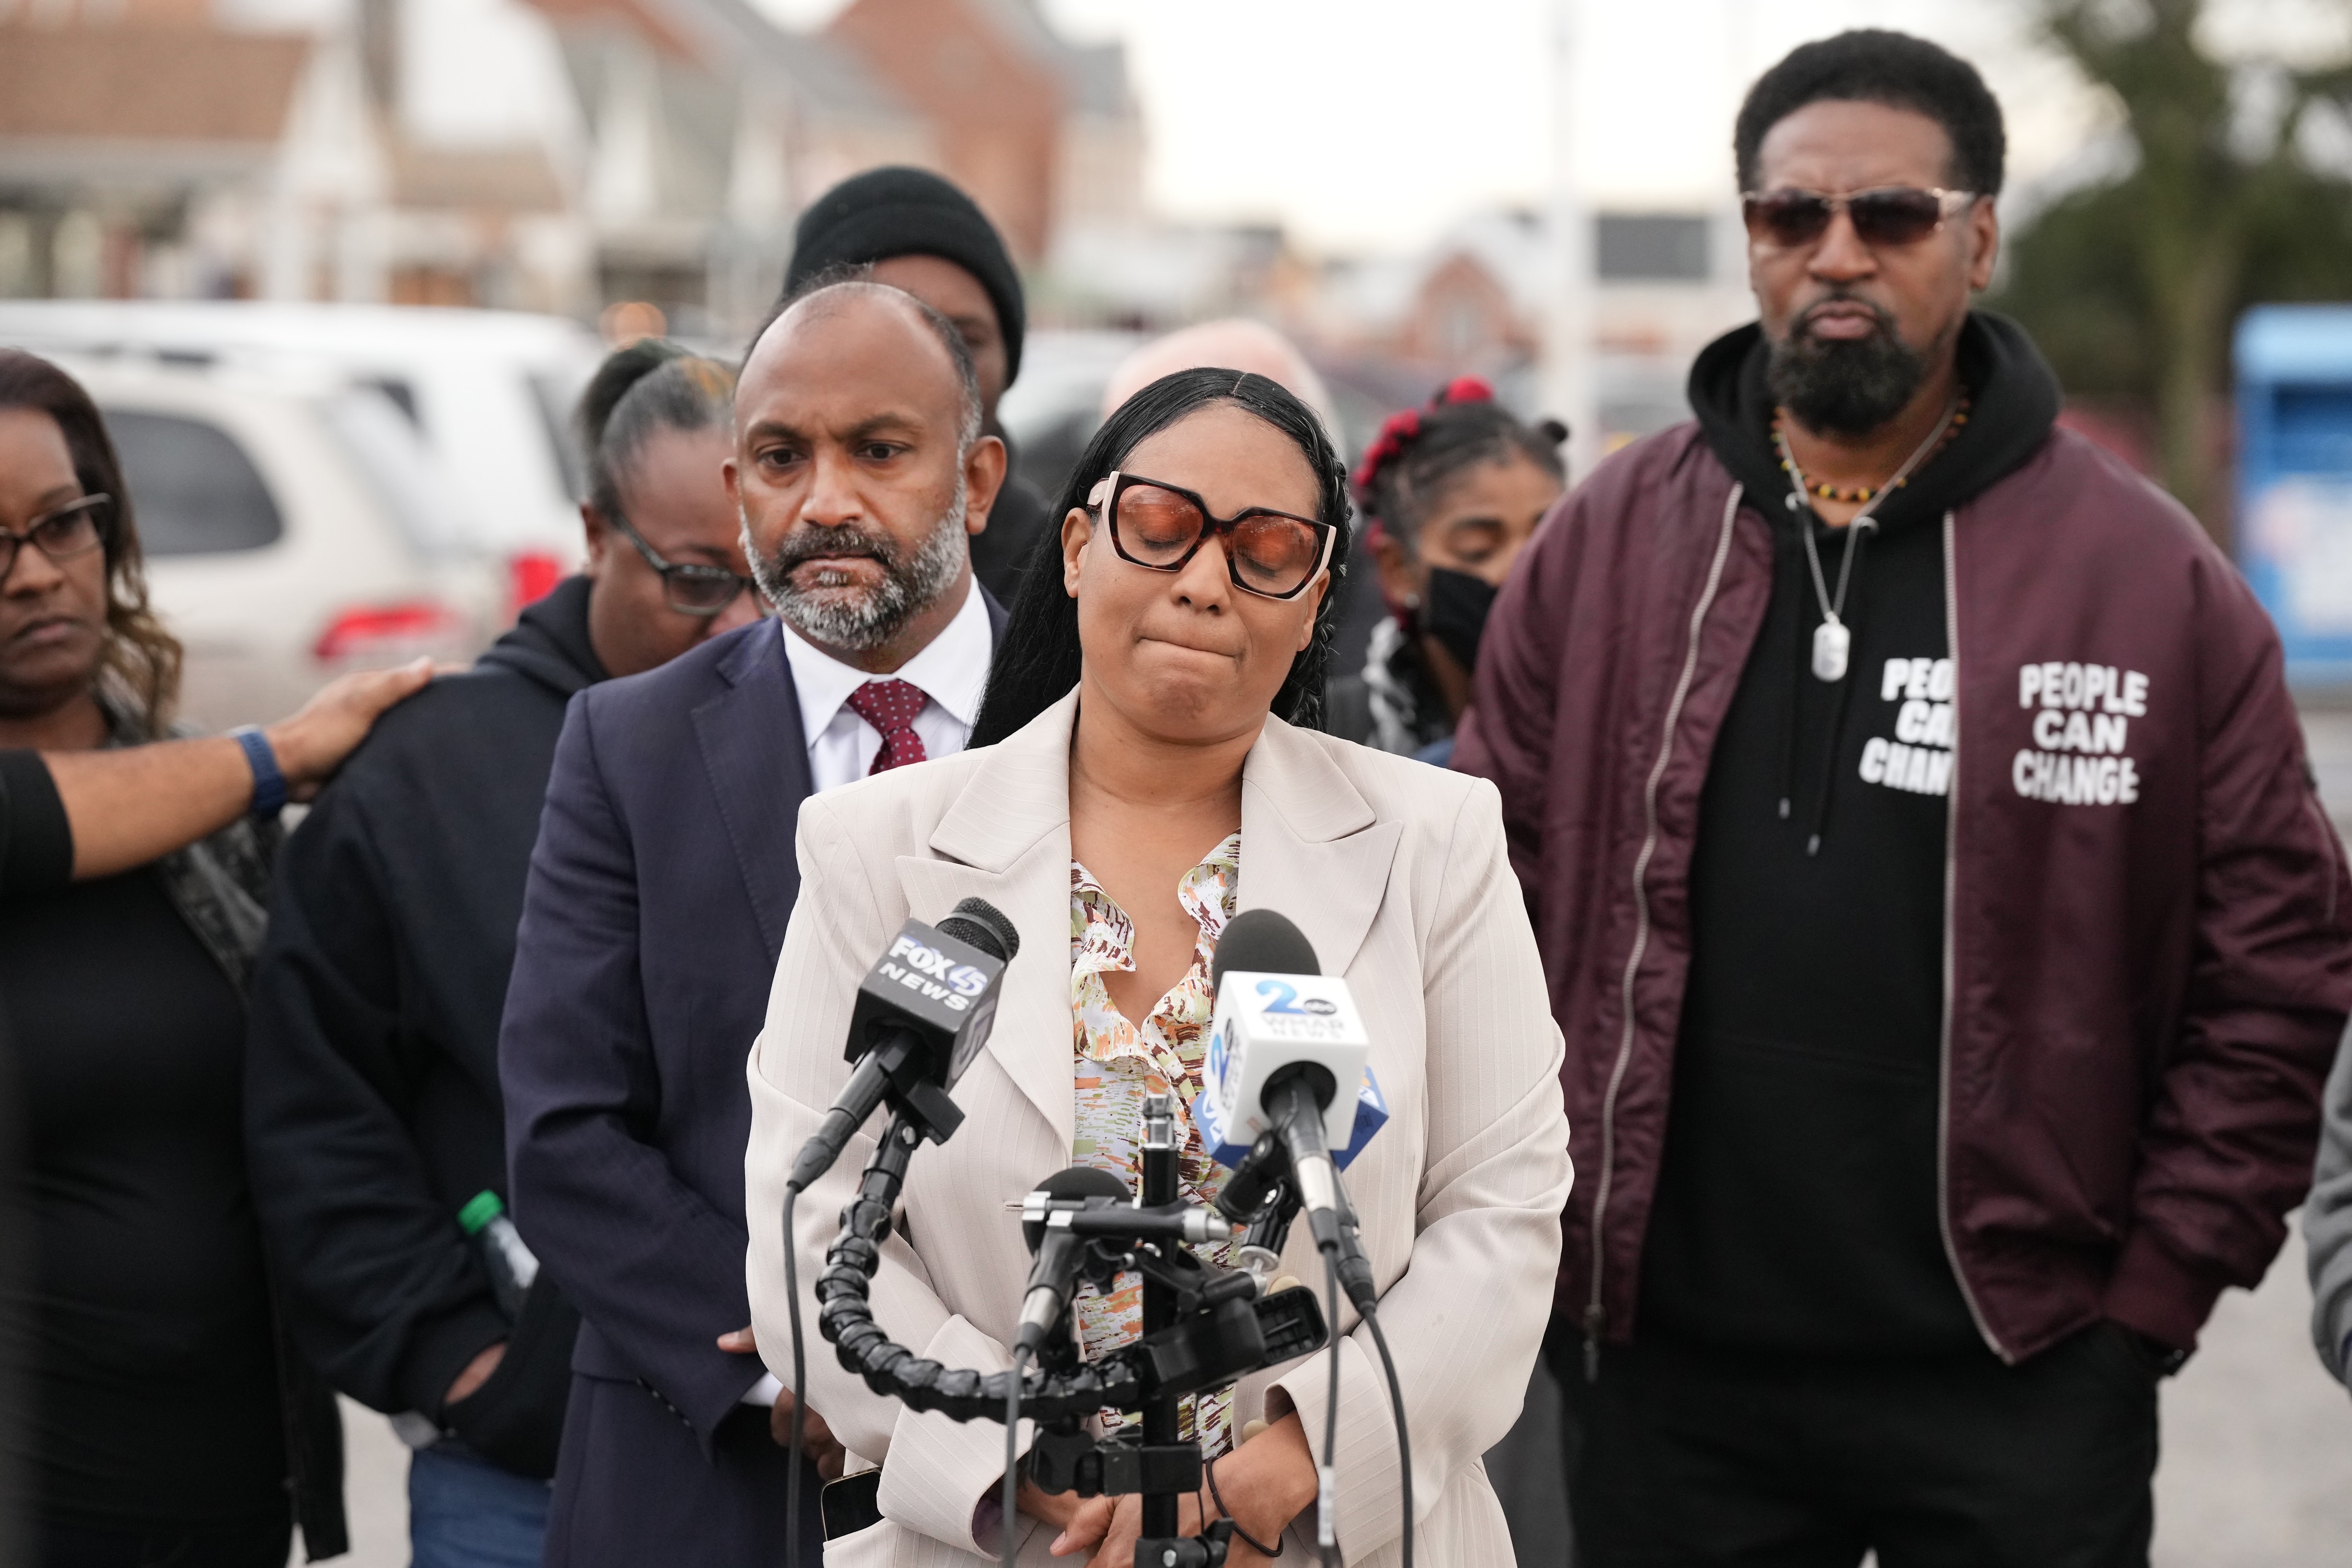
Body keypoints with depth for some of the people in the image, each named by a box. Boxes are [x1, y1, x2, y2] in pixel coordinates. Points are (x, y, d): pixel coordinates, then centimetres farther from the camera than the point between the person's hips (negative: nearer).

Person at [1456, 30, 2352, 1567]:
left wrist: (2151, 1304, -4)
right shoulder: (1605, 546, 3)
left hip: (2023, 1388, -1)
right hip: (1675, 1377, 2)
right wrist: (1546, 1254, 2)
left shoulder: (2149, 575, -2)